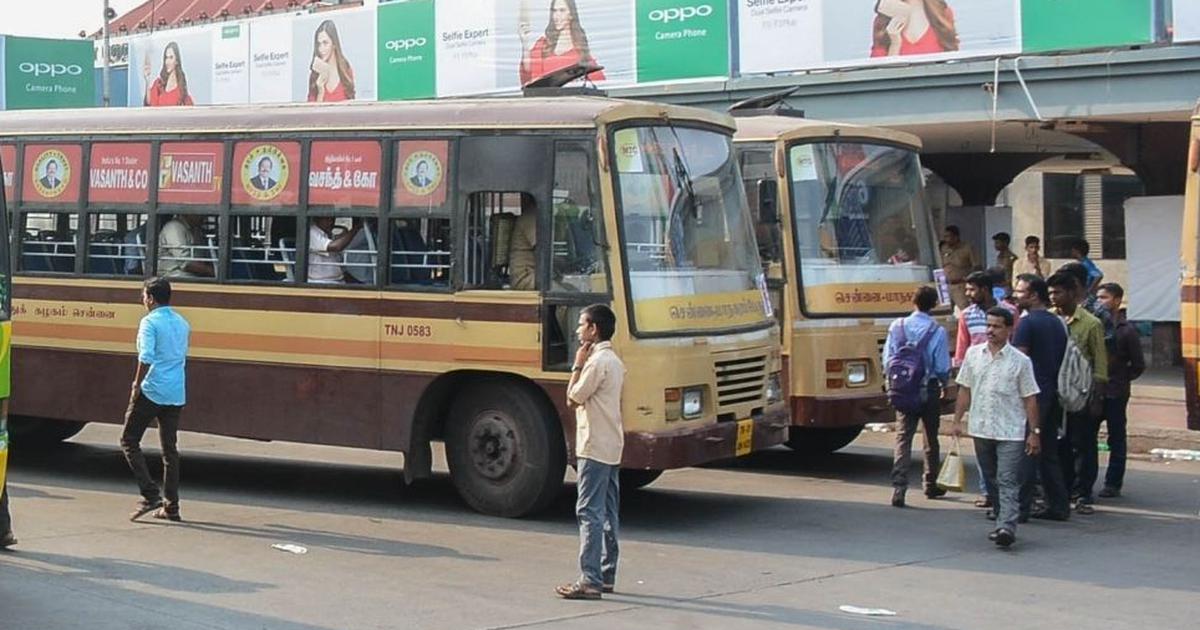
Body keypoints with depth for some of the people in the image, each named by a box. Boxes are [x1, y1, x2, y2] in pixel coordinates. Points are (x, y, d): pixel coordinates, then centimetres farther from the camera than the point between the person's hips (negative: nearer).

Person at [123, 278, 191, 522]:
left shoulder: (150, 322, -9)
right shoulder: (182, 323, 14)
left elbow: (146, 357, -20)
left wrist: (136, 386, -11)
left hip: (152, 392, -7)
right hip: (176, 394, 7)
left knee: (129, 441, 5)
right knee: (170, 449, 11)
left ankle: (151, 495, -7)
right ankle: (171, 506, 9)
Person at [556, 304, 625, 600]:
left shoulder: (597, 362, -16)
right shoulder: (614, 361, 15)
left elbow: (573, 398, -11)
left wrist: (577, 366, -5)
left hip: (595, 447, -10)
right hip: (612, 447, 10)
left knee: (589, 512, -10)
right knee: (608, 513, 11)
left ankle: (590, 580, -13)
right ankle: (606, 576, 15)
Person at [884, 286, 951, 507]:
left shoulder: (897, 326, -5)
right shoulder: (937, 331, -13)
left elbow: (887, 359, 0)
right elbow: (943, 366, -9)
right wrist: (944, 386, 11)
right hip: (930, 389, -1)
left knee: (904, 436, 0)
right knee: (931, 437, 15)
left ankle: (899, 486, -16)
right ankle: (930, 484, 27)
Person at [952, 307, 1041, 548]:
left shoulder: (1020, 361, -4)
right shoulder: (973, 354, 6)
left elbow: (1030, 399, -2)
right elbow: (965, 390, 12)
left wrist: (1034, 432, -4)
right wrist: (957, 420, 7)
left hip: (1011, 431, -4)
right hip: (981, 429, 4)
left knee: (1008, 482, -12)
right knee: (992, 480, 13)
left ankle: (1007, 527, -22)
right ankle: (1001, 520, 25)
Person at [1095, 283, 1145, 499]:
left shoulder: (1126, 330, -4)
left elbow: (1138, 365, 1)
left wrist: (1120, 380, -1)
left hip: (1115, 394, -3)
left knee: (1116, 440, 6)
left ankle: (1113, 484, 11)